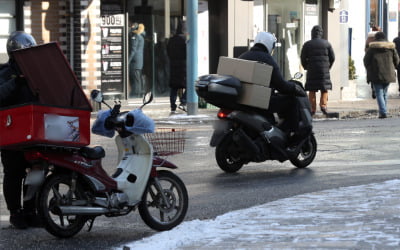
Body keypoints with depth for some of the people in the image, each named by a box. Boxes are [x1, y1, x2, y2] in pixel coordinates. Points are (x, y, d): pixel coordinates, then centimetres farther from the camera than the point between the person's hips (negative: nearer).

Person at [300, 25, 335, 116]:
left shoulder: (307, 44, 2)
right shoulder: (326, 43, 5)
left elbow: (303, 57, 1)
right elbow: (332, 57, 6)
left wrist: (306, 67, 15)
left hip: (312, 70, -1)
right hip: (324, 70, 1)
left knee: (312, 90, 3)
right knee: (324, 89, 8)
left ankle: (312, 108, 0)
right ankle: (323, 105, -9)